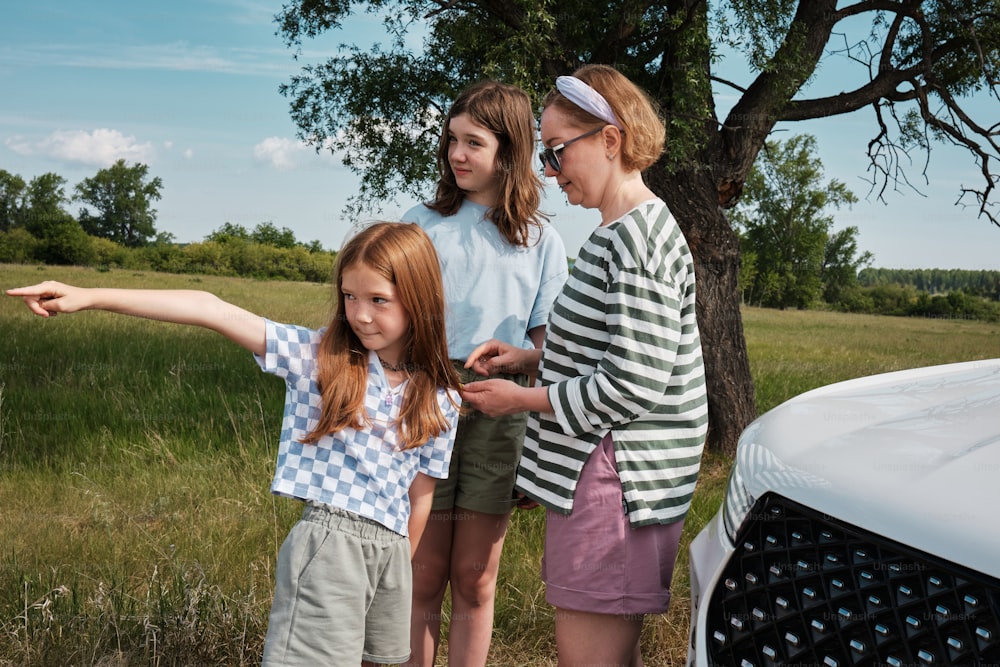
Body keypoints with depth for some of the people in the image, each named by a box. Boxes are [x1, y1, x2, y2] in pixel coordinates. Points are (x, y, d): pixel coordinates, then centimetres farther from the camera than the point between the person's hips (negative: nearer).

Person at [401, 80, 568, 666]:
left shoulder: (542, 242, 8)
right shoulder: (424, 223, 8)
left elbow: (544, 344, 9)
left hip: (499, 414, 0)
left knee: (475, 580, 6)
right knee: (425, 575, 2)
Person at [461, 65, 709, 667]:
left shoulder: (636, 241, -18)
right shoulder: (626, 232, 15)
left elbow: (634, 385, -23)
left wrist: (521, 398, -14)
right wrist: (528, 358, 10)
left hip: (615, 476, -11)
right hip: (602, 467, 11)